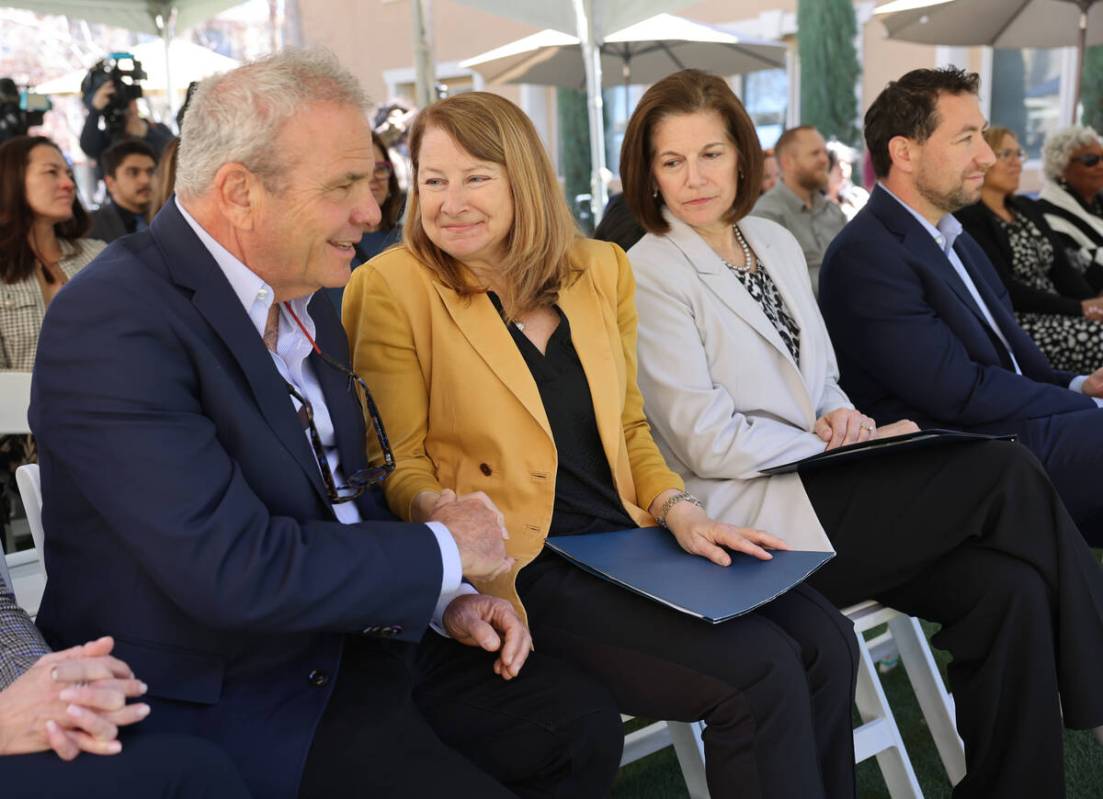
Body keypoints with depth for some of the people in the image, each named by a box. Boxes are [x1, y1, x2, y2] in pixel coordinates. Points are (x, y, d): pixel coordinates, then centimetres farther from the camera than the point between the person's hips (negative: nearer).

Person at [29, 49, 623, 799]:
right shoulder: (115, 322, -22)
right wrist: (441, 551, -16)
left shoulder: (304, 295, 4)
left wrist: (446, 598, -1)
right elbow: (235, 573, -29)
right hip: (218, 698, -8)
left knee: (583, 722, 0)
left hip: (350, 638, 8)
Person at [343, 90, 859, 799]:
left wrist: (678, 510, -1)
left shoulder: (601, 270, 11)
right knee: (758, 673, -21)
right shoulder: (392, 287, -4)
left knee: (825, 643, -14)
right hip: (518, 568, -5)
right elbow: (400, 466, -4)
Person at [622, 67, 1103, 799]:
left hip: (816, 491, 7)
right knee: (1009, 475, -16)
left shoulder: (777, 243, 14)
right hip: (748, 519, -6)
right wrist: (842, 445, -9)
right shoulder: (651, 274, -8)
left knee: (1009, 589, -19)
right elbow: (707, 443, -13)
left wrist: (843, 418, -4)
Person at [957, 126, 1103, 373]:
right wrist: (1079, 308, -16)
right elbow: (1005, 288, -16)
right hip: (1015, 325, -8)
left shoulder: (1027, 208, 18)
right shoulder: (968, 219, -8)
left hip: (1056, 316, 8)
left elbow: (1062, 268, 12)